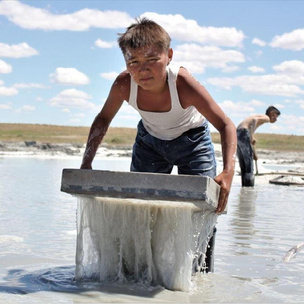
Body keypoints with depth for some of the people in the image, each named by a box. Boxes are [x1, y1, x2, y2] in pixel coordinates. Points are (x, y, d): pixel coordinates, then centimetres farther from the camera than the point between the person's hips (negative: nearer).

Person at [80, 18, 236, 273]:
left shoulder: (183, 84, -39)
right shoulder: (124, 85, -30)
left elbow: (226, 125, -34)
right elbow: (103, 119, -9)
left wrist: (228, 170, -48)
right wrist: (87, 163, -19)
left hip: (192, 140, -3)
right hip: (150, 140, 3)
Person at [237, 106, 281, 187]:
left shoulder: (260, 117, 31)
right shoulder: (266, 118, 2)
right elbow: (254, 119, -21)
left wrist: (254, 153, 34)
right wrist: (252, 137, -25)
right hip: (243, 132, -9)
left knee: (243, 166, 12)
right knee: (249, 164, -6)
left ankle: (245, 186, 13)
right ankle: (249, 187, -8)